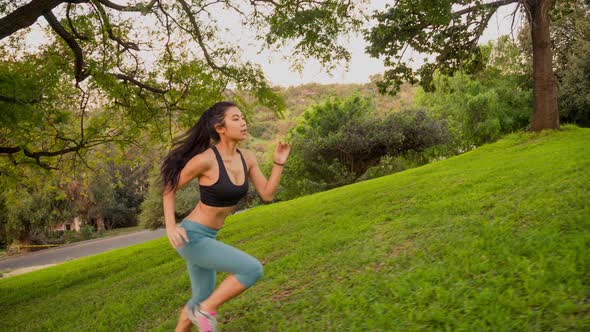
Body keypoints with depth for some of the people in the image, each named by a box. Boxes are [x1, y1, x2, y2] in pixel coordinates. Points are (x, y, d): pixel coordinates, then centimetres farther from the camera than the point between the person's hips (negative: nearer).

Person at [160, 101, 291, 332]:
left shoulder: (247, 158, 0)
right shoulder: (205, 159, -21)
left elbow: (267, 194, 2)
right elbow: (169, 188, -8)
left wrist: (279, 162, -8)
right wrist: (170, 227, -16)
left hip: (206, 237, 8)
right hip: (191, 237, -8)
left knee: (202, 299, 20)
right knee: (253, 270, -15)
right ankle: (205, 310, 3)